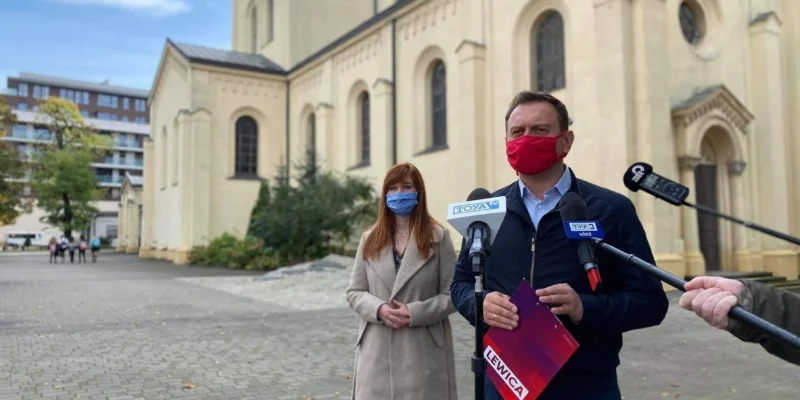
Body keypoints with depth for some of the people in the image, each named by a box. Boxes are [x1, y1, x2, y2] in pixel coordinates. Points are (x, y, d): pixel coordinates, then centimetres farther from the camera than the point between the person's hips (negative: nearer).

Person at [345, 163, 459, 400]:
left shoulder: (438, 237, 1)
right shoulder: (370, 239, 10)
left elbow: (453, 294, -3)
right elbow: (354, 293, 9)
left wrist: (415, 313, -17)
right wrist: (379, 309, -11)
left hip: (423, 352, -2)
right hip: (378, 353, 3)